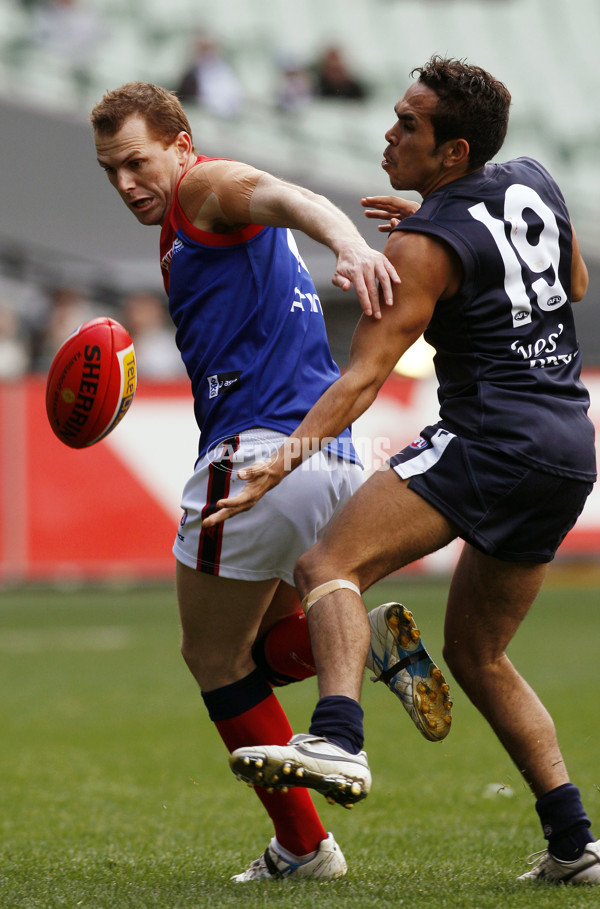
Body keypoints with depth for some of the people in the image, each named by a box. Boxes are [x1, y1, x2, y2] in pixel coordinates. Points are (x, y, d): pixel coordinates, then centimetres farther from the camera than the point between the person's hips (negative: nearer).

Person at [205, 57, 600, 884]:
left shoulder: (424, 246, -8)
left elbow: (363, 378, -16)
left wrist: (278, 464, -24)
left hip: (492, 438, -9)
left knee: (329, 566, -20)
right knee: (477, 655, 20)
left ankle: (338, 739, -45)